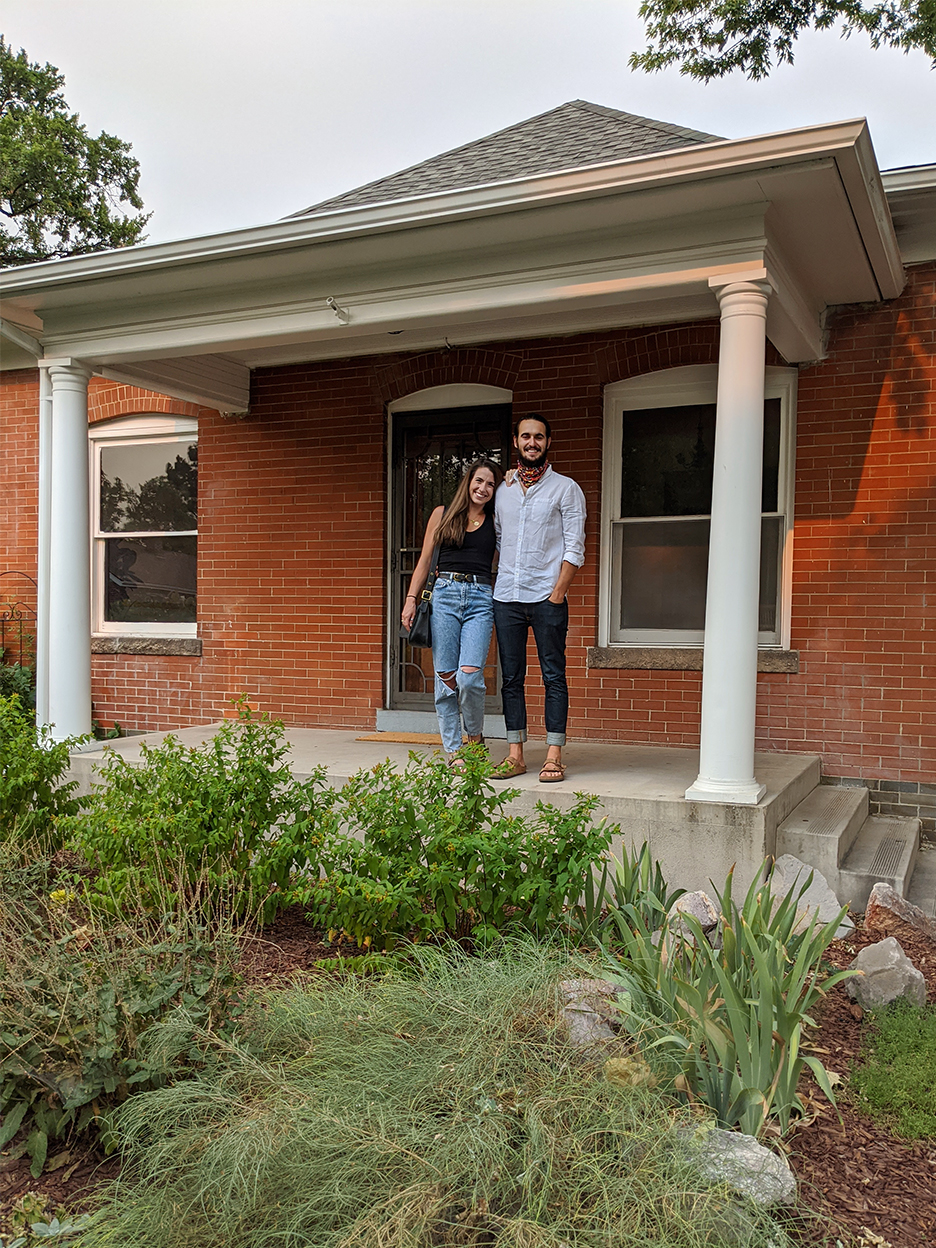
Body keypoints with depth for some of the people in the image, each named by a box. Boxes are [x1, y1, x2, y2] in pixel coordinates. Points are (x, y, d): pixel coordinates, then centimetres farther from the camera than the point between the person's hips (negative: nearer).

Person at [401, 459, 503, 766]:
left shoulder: (495, 521, 14)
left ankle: (475, 735, 10)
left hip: (480, 599, -1)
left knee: (469, 676, -16)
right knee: (445, 677, -3)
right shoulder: (442, 514, 14)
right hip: (444, 595, 1)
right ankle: (452, 750, 8)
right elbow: (424, 561, 15)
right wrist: (411, 599, 5)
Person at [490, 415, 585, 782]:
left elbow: (575, 547, -4)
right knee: (511, 677, 6)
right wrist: (500, 581, 9)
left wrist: (558, 592, -12)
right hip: (506, 597, 4)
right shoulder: (503, 490, 15)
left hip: (547, 597, -4)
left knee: (553, 676, -1)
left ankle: (554, 756, 2)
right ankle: (515, 755, 12)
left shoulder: (565, 488, 2)